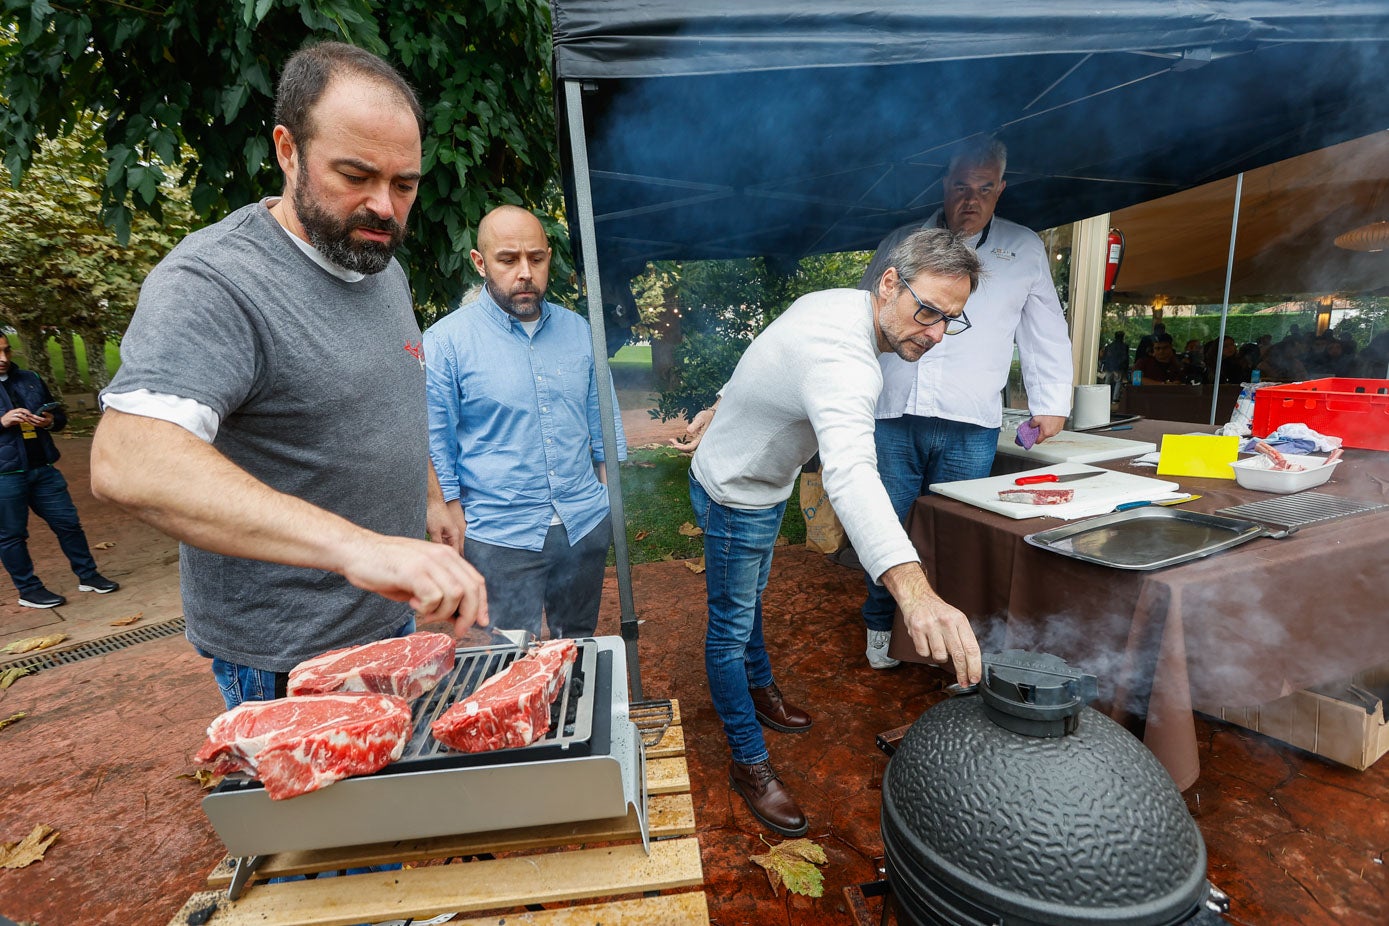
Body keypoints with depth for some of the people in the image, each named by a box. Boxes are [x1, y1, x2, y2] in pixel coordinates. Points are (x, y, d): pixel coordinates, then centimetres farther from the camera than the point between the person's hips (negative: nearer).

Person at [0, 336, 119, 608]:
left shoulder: (30, 379, 10)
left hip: (43, 468, 4)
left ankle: (88, 575, 20)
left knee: (67, 522, 8)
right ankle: (28, 590, 17)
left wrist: (50, 421, -5)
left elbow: (60, 416, 17)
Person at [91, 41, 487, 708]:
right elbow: (127, 462, -35)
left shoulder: (383, 265, 5)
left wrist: (429, 498, 17)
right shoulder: (212, 282, -22)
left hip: (391, 617, 8)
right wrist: (357, 545, -47)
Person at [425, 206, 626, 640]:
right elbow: (437, 449, -4)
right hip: (500, 536, -3)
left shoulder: (578, 330, 5)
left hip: (586, 525, 4)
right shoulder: (445, 341, -7)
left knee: (580, 648, 22)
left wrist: (612, 496, 8)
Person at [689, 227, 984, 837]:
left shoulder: (837, 304, -5)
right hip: (735, 496, -10)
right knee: (731, 628, 5)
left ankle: (760, 687, 50)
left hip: (763, 483, 10)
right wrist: (914, 590, -68)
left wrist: (727, 407, 24)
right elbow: (849, 471, -56)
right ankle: (750, 764, 21)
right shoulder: (842, 355, -38)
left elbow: (762, 367, 11)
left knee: (749, 599, 27)